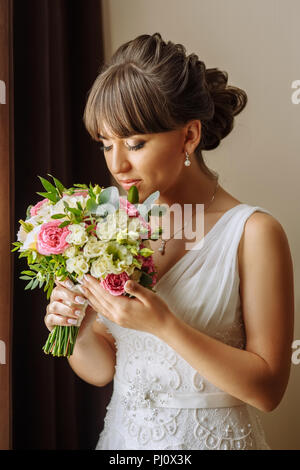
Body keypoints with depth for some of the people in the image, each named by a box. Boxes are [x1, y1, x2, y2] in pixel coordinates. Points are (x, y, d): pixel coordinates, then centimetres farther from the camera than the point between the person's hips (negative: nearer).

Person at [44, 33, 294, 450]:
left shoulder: (253, 232, -17)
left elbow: (268, 389, -18)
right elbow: (103, 370, 1)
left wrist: (163, 325, -26)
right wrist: (79, 332, -19)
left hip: (211, 437, -3)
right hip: (121, 435, 4)